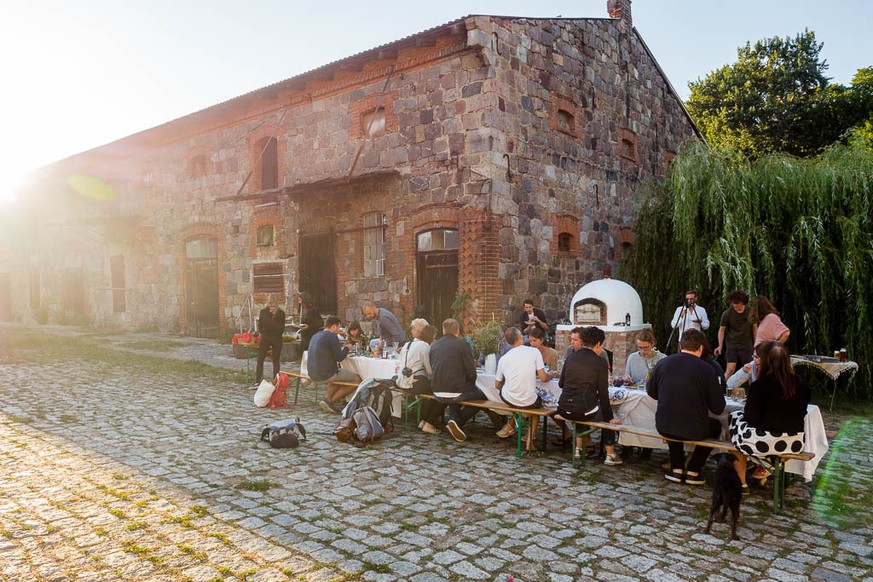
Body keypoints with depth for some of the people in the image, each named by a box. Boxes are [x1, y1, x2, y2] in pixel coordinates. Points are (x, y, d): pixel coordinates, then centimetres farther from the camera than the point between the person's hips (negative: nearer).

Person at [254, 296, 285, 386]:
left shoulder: (263, 312, -5)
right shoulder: (281, 313, -1)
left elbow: (259, 326, -1)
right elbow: (283, 328, 4)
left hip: (265, 338, -2)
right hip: (277, 339, 2)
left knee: (260, 361, 7)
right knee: (276, 361, 9)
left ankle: (257, 381, 2)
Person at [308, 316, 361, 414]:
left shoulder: (315, 336, 15)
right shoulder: (332, 336, -12)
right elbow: (339, 357, -13)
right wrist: (346, 348, 5)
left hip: (313, 375, 9)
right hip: (326, 375, -9)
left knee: (340, 374, 34)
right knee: (357, 380, 3)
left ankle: (327, 398, 11)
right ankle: (329, 401, 0)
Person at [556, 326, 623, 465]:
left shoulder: (570, 358, 6)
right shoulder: (600, 362, -7)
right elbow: (603, 394, -3)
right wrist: (609, 418, 7)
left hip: (564, 410, 5)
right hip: (584, 411, -4)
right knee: (606, 413, 25)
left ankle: (579, 448, 38)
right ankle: (610, 455, 26)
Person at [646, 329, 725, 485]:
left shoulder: (662, 363, -3)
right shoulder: (706, 369, -11)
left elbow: (651, 391, 13)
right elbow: (718, 408, -6)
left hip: (663, 427, 3)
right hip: (694, 430, -2)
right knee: (715, 426, 29)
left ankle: (676, 469, 29)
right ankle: (693, 471, 24)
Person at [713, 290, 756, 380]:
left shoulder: (750, 311, -4)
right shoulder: (727, 313, -11)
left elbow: (754, 327, 8)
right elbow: (722, 329, -2)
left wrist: (756, 344, 8)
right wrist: (720, 346, -7)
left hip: (747, 346, 2)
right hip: (731, 346, -2)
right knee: (730, 369, -12)